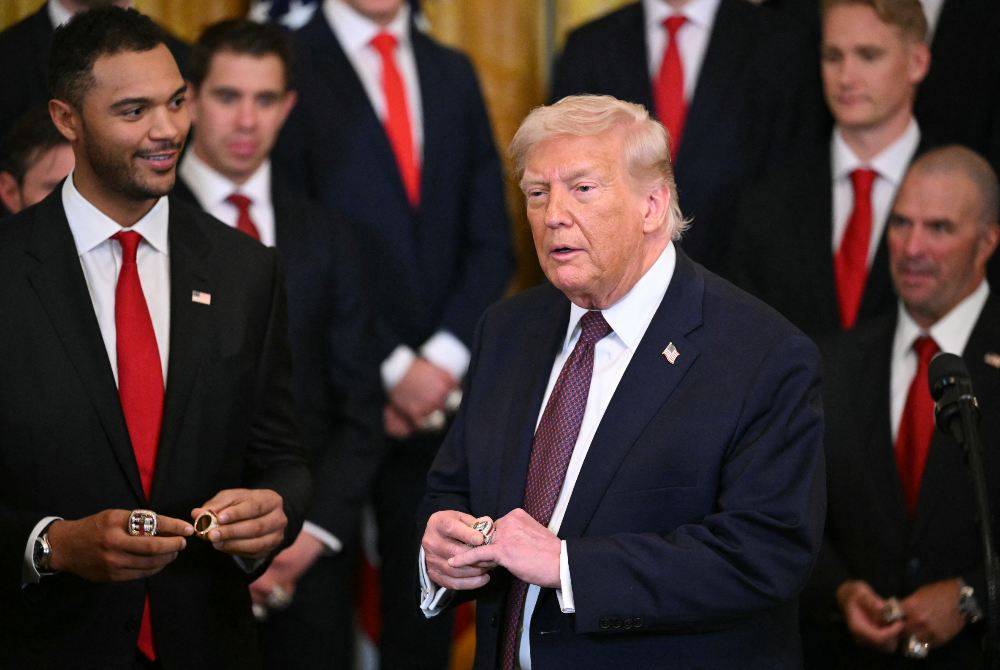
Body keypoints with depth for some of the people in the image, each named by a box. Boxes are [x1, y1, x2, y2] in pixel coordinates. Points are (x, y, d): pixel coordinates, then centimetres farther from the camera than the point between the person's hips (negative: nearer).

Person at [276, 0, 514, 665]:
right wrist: (390, 367, -11)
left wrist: (442, 360, -4)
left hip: (441, 386, 4)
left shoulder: (453, 74, 13)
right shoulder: (294, 66, -5)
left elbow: (490, 239, 10)